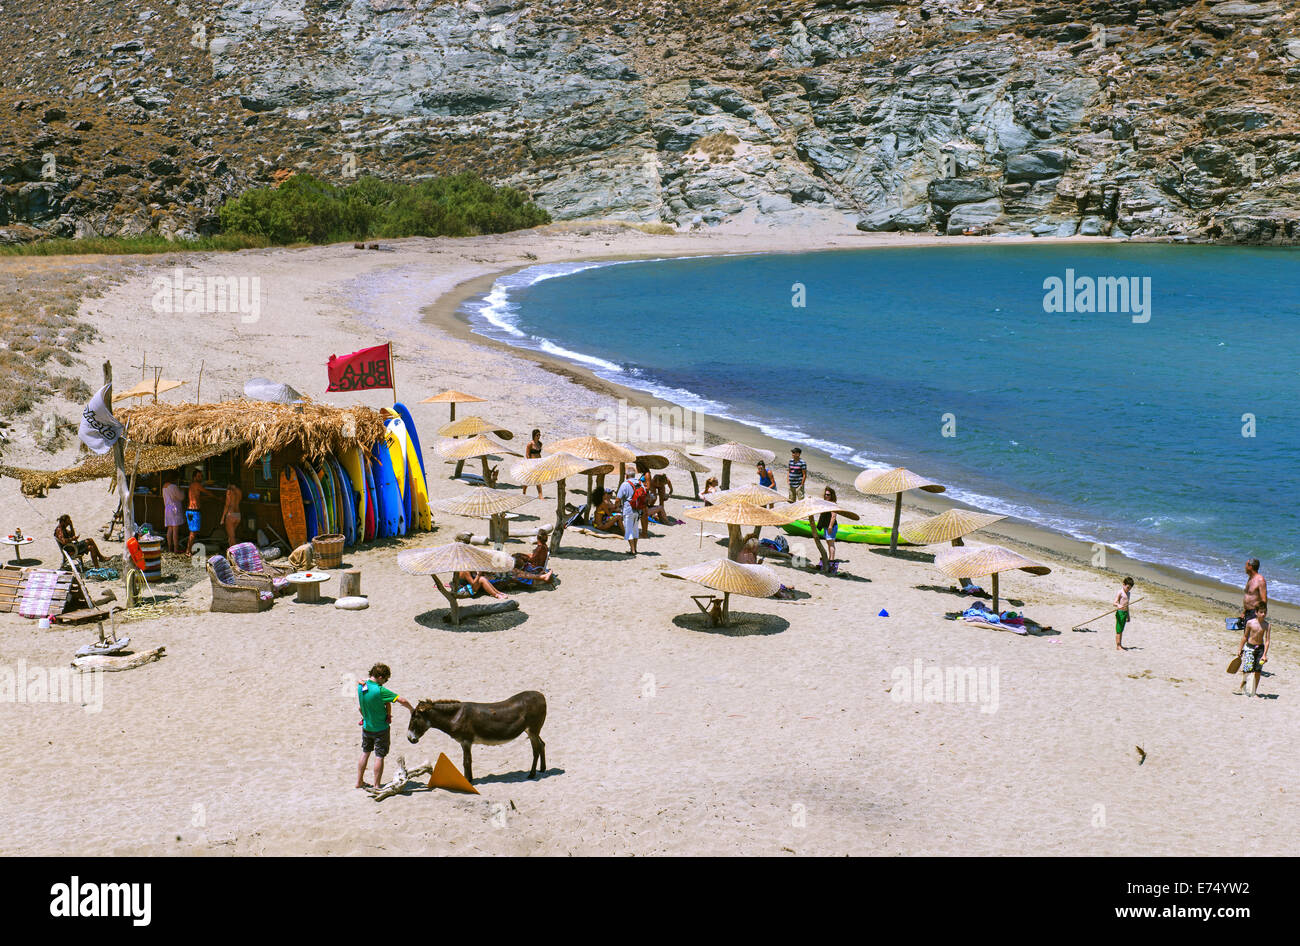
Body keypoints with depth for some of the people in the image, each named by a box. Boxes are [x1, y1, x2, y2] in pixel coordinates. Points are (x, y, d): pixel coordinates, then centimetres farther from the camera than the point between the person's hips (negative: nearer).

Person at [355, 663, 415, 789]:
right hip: (380, 729, -6)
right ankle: (377, 786, 9)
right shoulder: (380, 691, -26)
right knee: (379, 757, 4)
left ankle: (359, 782, 28)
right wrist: (412, 709, -10)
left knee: (365, 753, 20)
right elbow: (402, 700, -26)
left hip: (366, 726, 6)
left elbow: (359, 706, 8)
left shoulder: (360, 686, -6)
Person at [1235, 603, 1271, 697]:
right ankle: (1242, 684, 15)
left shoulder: (1267, 625, -6)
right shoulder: (1250, 623, -7)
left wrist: (1264, 654, -15)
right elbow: (1245, 636, 3)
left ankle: (1255, 691, 17)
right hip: (1249, 647, -2)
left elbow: (1267, 640, -8)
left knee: (1258, 671, 4)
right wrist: (1240, 649, 7)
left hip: (1260, 648, 2)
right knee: (1248, 668, -12)